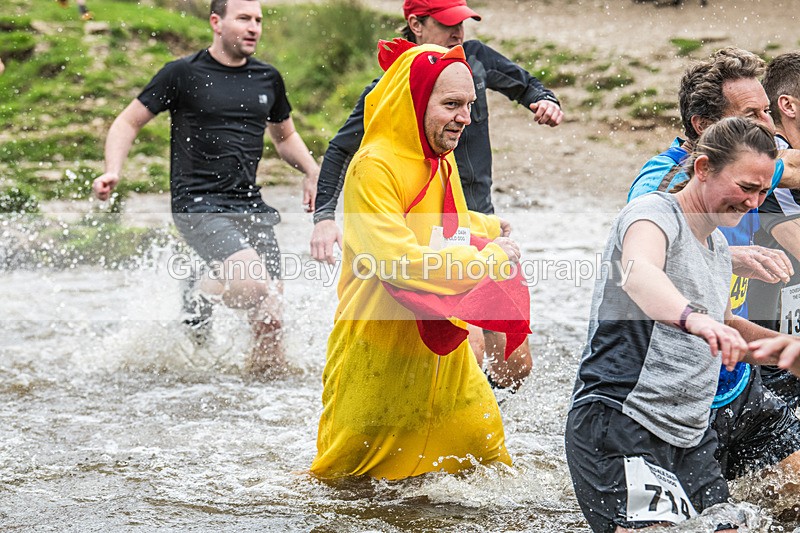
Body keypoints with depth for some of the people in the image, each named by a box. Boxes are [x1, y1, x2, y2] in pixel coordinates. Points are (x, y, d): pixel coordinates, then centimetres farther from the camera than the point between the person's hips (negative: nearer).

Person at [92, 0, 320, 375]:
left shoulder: (267, 79, 12)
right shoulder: (183, 74, -3)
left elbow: (285, 136, 29)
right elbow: (128, 122, 2)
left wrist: (313, 172, 10)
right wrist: (113, 172, -15)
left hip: (251, 207, 5)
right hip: (199, 204, -5)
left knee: (270, 320, -4)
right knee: (254, 284, -27)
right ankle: (197, 293, 3)